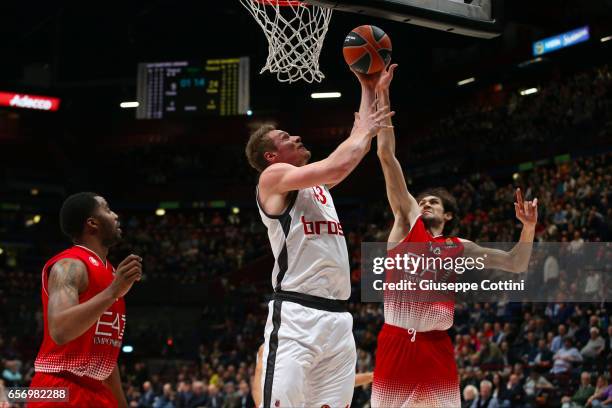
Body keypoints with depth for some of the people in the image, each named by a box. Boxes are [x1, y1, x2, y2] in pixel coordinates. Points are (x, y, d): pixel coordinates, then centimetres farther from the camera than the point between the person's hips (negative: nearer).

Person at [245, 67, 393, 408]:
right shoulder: (274, 176, 0)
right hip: (296, 315, -8)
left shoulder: (317, 184, 25)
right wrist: (365, 131, 3)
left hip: (338, 316, 8)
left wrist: (369, 89, 29)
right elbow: (338, 167, -14)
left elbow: (358, 146, 31)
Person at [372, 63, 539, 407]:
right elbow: (387, 156, 5)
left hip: (436, 346, 2)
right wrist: (382, 96, 1)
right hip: (396, 341, -2)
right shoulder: (407, 221, 10)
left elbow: (516, 266, 20)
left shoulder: (459, 248, 16)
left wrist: (529, 226, 5)